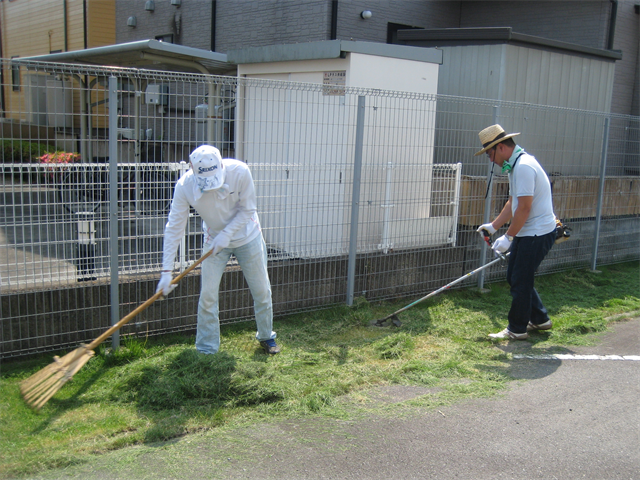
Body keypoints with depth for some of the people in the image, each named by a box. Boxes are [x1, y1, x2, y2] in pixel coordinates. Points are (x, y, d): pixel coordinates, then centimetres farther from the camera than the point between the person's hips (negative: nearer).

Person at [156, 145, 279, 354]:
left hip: (247, 237, 0)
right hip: (214, 239, 0)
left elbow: (247, 210, -16)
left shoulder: (240, 171, -29)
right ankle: (206, 350, 11)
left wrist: (227, 234, -26)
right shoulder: (185, 185, -26)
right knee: (208, 295, -6)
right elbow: (174, 228, -22)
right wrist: (166, 271, -24)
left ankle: (266, 337, 33)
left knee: (261, 290, 9)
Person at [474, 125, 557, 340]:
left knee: (520, 281, -1)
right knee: (514, 277, 16)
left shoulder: (524, 166, -22)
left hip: (537, 233, -10)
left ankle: (517, 329, 12)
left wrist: (508, 237, -18)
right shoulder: (514, 166, 12)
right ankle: (539, 319, 30)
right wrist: (494, 226, 16)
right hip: (526, 233, 10)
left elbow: (524, 209, -24)